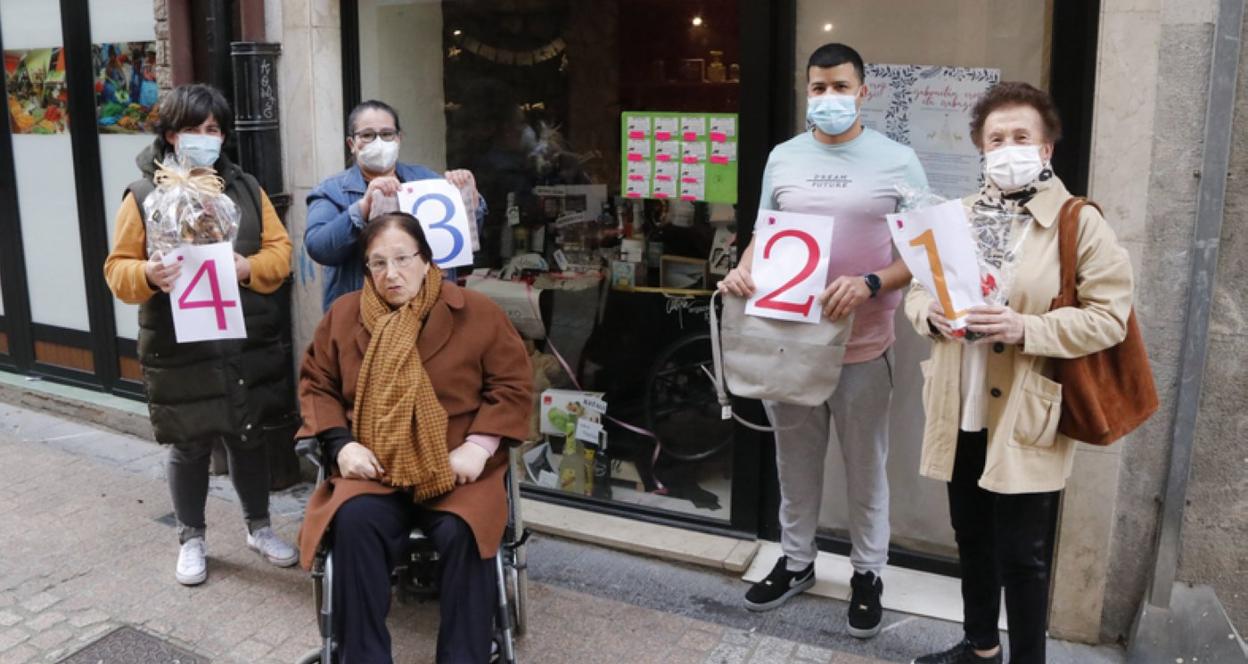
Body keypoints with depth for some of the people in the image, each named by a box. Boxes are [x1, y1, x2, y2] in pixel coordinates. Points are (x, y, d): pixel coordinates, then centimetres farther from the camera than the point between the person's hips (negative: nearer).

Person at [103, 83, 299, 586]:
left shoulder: (246, 188, 5)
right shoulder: (144, 195, -3)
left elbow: (280, 250, 3)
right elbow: (118, 268, -3)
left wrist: (248, 267, -17)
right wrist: (148, 275, -25)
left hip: (247, 343, 2)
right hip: (179, 349, -2)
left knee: (248, 437, 14)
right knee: (189, 446, 10)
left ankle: (258, 527, 32)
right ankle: (191, 539, 29)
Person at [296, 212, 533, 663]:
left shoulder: (476, 312, 0)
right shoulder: (344, 314, 8)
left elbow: (513, 386, 2)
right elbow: (315, 383, 13)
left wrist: (478, 446, -12)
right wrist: (341, 443, -5)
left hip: (456, 469, -2)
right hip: (374, 467, 2)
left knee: (464, 534, -31)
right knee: (355, 523, -30)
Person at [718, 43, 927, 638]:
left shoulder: (897, 161, -4)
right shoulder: (783, 158, 7)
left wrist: (869, 285, -23)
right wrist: (742, 270, -8)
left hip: (862, 346, -3)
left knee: (865, 466, 11)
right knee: (796, 460, 16)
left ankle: (868, 573, 29)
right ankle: (796, 560, 34)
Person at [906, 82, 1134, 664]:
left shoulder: (1080, 223, -7)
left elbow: (1108, 317, -12)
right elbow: (916, 289, 13)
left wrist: (1025, 328, -25)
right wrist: (932, 313, -10)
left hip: (1026, 419, -5)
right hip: (961, 414, 5)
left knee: (1022, 554, 4)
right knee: (972, 541, 19)